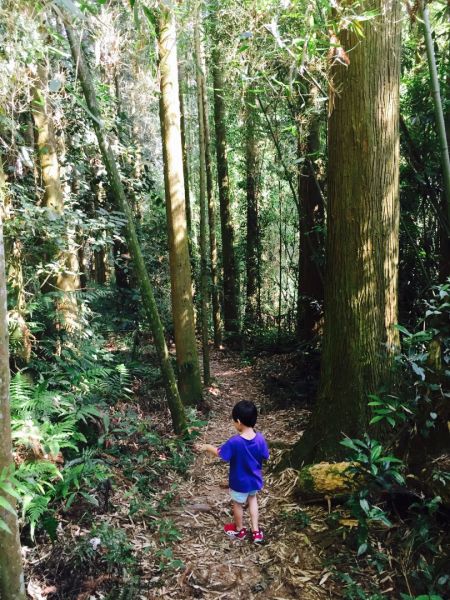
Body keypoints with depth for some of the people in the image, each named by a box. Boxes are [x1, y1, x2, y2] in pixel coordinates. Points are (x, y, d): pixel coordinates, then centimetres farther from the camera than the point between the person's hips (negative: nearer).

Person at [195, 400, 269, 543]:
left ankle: (239, 530, 45)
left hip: (240, 482, -4)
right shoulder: (260, 438, -20)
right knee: (252, 498, 31)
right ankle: (256, 531, 34)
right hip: (255, 479, 4)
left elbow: (219, 453, -16)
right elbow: (264, 457, -5)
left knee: (238, 504, 23)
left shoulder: (235, 442, -31)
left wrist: (206, 447, 1)